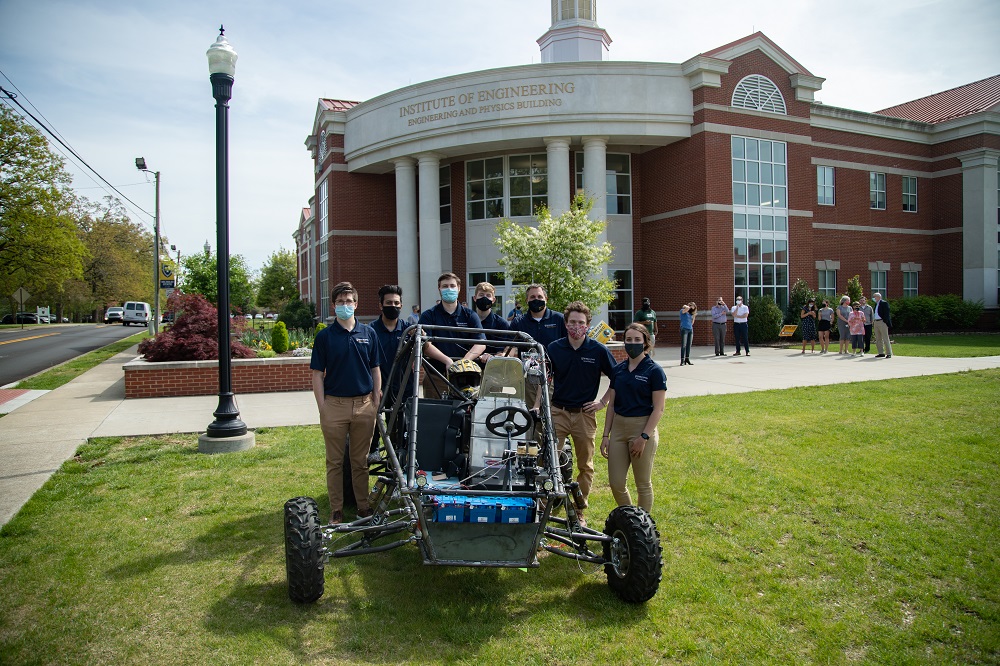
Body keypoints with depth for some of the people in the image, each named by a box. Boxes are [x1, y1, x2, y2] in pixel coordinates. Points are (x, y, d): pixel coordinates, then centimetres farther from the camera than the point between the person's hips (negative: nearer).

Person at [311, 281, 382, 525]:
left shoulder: (368, 333, 7)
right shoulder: (325, 336, 1)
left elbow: (375, 369, 11)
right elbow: (318, 374, 0)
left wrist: (377, 402, 4)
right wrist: (322, 408, -6)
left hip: (364, 404, 2)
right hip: (335, 404, -1)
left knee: (361, 460, 11)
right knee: (335, 461, 7)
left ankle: (363, 505, 22)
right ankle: (336, 510, 17)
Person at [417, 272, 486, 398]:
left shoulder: (470, 316, 8)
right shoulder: (428, 316, 5)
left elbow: (481, 344, -3)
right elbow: (425, 345, -7)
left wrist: (463, 362, -20)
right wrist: (447, 361, -22)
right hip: (435, 377, -1)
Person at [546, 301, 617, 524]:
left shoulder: (598, 350, -4)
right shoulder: (554, 348, 0)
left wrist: (603, 401, -1)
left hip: (585, 414, 0)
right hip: (558, 412, 1)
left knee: (585, 466, 10)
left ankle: (579, 511, 24)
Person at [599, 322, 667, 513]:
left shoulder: (654, 371, -7)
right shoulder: (618, 369, 8)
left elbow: (658, 409, -10)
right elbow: (611, 404, 11)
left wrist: (644, 437, -16)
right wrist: (606, 435, 7)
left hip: (642, 428, -5)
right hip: (618, 428, 5)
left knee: (643, 484, 7)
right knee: (616, 483, 6)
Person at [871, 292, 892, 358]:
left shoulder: (884, 303, -7)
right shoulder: (876, 304, 17)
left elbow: (886, 313, -13)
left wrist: (886, 322, -18)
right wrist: (873, 322, 11)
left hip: (882, 322, -9)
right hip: (876, 322, 9)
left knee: (885, 338, -6)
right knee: (878, 339, 10)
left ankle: (889, 353, -3)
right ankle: (881, 353, 16)